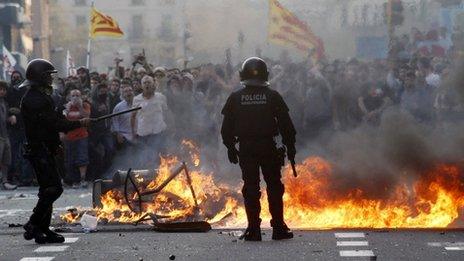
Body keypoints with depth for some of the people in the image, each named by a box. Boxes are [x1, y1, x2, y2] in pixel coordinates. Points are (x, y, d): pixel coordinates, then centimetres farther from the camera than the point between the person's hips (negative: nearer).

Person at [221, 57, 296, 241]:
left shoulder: (235, 98, 1)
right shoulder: (273, 96, -1)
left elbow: (227, 127, 4)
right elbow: (286, 124, 0)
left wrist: (230, 148, 12)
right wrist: (290, 145, 8)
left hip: (246, 149, 1)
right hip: (269, 148, -1)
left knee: (251, 188, 4)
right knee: (274, 187, 6)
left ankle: (254, 230, 2)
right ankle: (278, 228, 6)